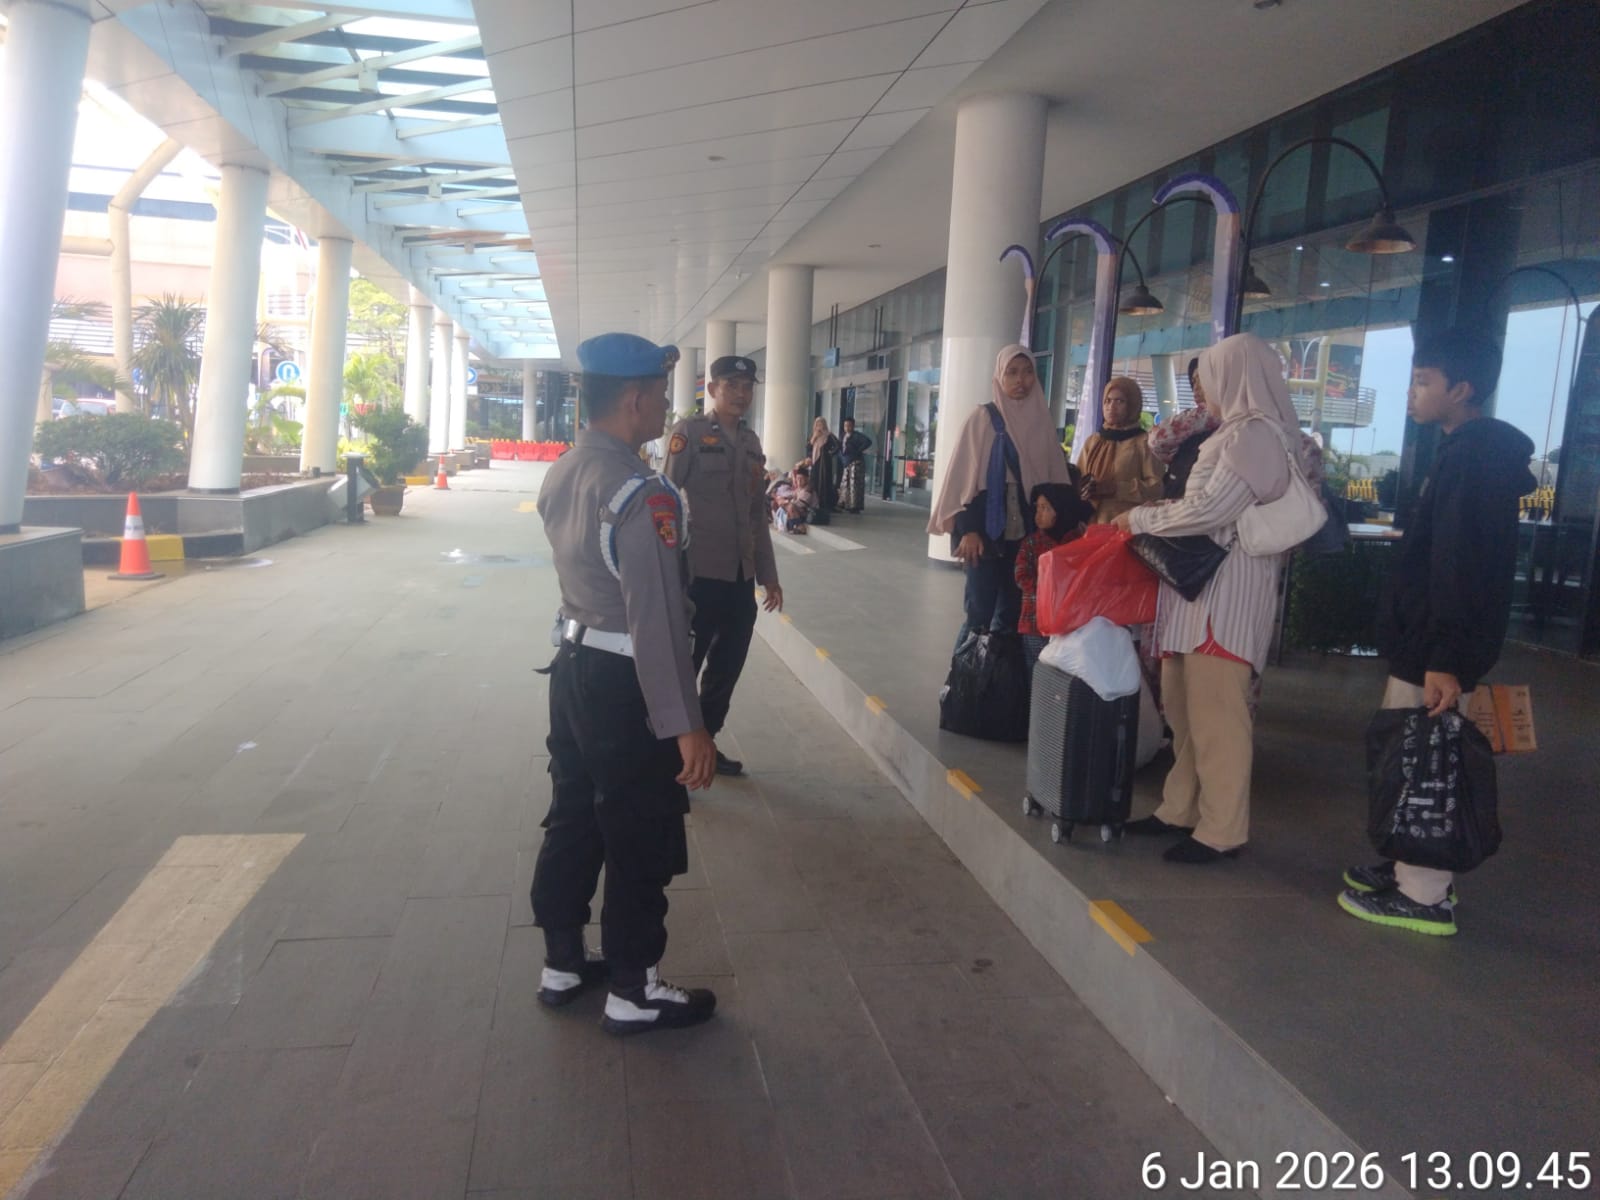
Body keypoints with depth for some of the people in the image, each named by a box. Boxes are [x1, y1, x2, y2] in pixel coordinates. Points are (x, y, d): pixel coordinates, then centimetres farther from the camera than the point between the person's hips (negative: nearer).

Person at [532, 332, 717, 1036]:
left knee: (573, 819, 20)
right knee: (641, 843, 7)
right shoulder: (643, 495, -23)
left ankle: (562, 963, 36)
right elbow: (658, 619, -26)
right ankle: (632, 994, 22)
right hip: (624, 686, -9)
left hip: (573, 667, 9)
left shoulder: (562, 474, 4)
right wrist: (686, 726, -23)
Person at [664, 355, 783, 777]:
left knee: (727, 668, 13)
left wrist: (768, 574, 16)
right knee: (683, 667, 4)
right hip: (698, 573, -6)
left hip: (741, 576, 6)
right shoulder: (689, 432, -6)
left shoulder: (751, 441, 14)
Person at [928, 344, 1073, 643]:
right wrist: (968, 529, -14)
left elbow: (1055, 478, 13)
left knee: (1012, 611, 7)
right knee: (980, 611, -7)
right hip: (987, 529, -4)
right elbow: (965, 473, -6)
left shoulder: (1043, 422, 9)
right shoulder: (983, 417, -2)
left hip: (1025, 531, 4)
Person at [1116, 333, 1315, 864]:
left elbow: (1211, 509, -18)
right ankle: (1181, 809, 23)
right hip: (1201, 583, 10)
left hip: (1225, 591, -10)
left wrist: (1140, 519, -7)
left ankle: (1221, 830, 4)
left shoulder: (1255, 434, -13)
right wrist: (1153, 518, 6)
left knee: (1215, 712, -4)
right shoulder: (1241, 431, 17)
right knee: (1186, 708, 13)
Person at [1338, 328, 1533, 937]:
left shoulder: (1475, 455, -16)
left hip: (1436, 648, -10)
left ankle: (1424, 896, 5)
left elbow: (1463, 565, -23)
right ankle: (1413, 868, 28)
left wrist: (1446, 658, -27)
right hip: (1424, 640, 10)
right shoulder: (1469, 452, 16)